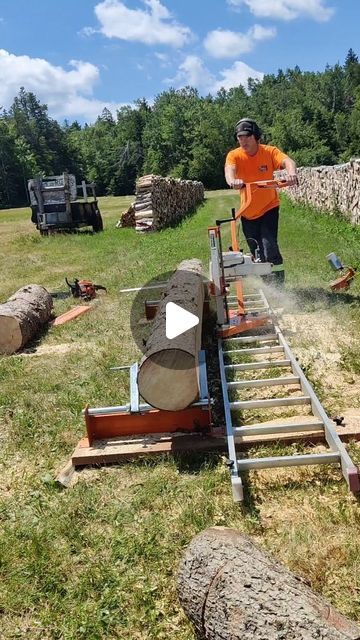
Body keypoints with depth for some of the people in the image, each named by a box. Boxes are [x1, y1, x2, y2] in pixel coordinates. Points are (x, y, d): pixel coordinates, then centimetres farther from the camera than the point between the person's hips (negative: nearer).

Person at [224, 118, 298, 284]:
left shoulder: (269, 151, -13)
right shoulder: (234, 155, -10)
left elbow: (287, 161, -30)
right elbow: (229, 170, -31)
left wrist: (291, 173, -55)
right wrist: (232, 180, -56)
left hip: (268, 208, -3)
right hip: (248, 213, 3)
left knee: (269, 248, -19)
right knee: (257, 254, 12)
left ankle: (279, 285, -8)